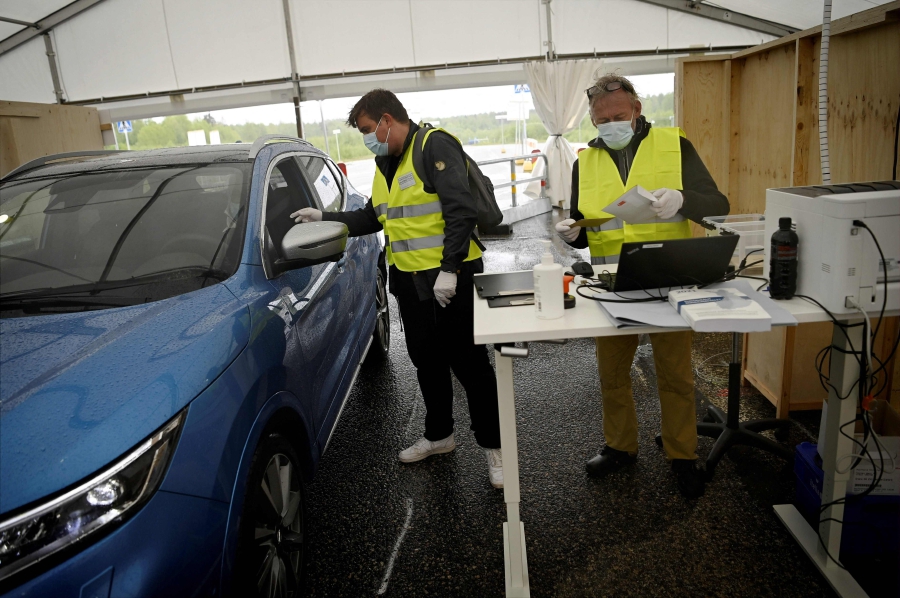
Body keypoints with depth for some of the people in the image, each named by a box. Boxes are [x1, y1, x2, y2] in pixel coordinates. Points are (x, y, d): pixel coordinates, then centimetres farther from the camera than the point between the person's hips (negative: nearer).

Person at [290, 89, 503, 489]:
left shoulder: (435, 146, -12)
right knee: (426, 361, 17)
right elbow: (373, 217, 23)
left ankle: (493, 447, 16)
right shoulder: (385, 164, 16)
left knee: (469, 363, 0)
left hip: (451, 277, -8)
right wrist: (325, 219, 15)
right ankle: (439, 435, 35)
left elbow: (461, 211, -21)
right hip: (409, 278, 9)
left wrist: (448, 270, -24)